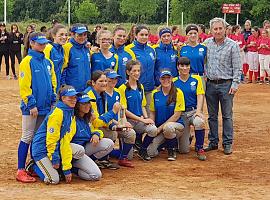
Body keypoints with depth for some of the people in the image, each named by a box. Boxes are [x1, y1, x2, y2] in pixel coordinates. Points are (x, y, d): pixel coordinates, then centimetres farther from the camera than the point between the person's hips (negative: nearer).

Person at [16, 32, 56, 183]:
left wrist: (53, 101, 10)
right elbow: (24, 86, -13)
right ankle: (21, 171, -2)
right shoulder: (27, 62, -9)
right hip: (31, 108, -6)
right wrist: (31, 105, -16)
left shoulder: (48, 62, 12)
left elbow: (53, 83, 17)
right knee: (27, 138, -5)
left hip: (45, 107, 6)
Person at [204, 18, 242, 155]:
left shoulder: (232, 45, -5)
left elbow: (237, 67, -5)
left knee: (227, 115, 2)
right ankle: (213, 142, 19)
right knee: (212, 116, 10)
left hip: (226, 84, -4)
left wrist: (235, 84, -12)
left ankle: (228, 143, 9)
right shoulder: (207, 43, 7)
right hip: (210, 84, 4)